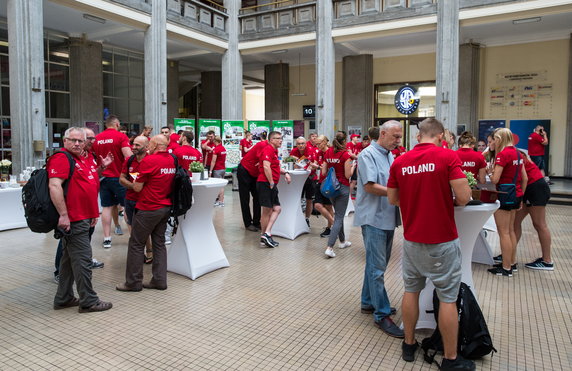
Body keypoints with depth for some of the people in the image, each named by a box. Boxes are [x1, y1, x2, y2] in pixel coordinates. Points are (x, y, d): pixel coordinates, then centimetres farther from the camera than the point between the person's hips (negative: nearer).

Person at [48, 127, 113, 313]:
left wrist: (101, 166, 13)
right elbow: (54, 186, -22)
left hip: (83, 218, 10)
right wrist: (63, 214, -26)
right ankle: (88, 301, 5)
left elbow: (89, 183, 28)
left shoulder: (85, 159, 16)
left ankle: (63, 299, 27)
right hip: (73, 219, -10)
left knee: (70, 258, 16)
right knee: (82, 259, -4)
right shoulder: (61, 158, -11)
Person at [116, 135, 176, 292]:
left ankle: (133, 282, 14)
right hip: (166, 207, 7)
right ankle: (159, 280, 17)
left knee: (136, 244, 6)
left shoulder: (149, 160, -16)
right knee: (159, 243, 13)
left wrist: (135, 181, 9)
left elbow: (137, 187, -11)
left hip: (148, 208, -7)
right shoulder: (172, 160, 4)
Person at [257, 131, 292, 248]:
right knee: (267, 211, -3)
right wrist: (271, 183, -21)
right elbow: (266, 167, -24)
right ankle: (265, 236, 6)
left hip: (271, 185, 10)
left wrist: (285, 173, 15)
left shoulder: (274, 151, 21)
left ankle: (266, 234, 6)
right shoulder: (268, 149, -11)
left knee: (277, 209, 8)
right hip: (265, 184, -10)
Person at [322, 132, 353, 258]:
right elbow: (348, 175, -14)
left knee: (338, 214, 22)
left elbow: (323, 172, 5)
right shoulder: (345, 154, -14)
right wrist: (352, 166, 3)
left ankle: (342, 241, 35)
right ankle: (329, 247, -11)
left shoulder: (328, 153, 2)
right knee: (339, 217, -2)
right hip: (342, 187, -6)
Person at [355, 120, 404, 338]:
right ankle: (382, 315, 4)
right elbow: (370, 186, -19)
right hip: (373, 218, -9)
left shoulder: (391, 156, 14)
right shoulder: (368, 155, -11)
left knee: (378, 264, 17)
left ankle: (368, 302, 31)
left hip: (388, 218, 9)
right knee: (377, 267, -3)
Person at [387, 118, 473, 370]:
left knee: (411, 291, 17)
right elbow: (464, 197, -17)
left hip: (411, 239, 4)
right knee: (447, 298, 8)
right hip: (442, 240, -4)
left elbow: (392, 199, 6)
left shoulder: (399, 162, 0)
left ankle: (409, 345, 29)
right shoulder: (447, 156, -11)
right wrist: (450, 200, 4)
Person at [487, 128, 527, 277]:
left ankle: (506, 268, 5)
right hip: (516, 195, 9)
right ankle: (512, 263, 25)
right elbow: (525, 178, 13)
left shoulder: (503, 154, -16)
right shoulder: (517, 153, 10)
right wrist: (521, 196, 19)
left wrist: (490, 172, 1)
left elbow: (495, 179, -20)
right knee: (510, 230, 17)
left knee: (503, 232, -2)